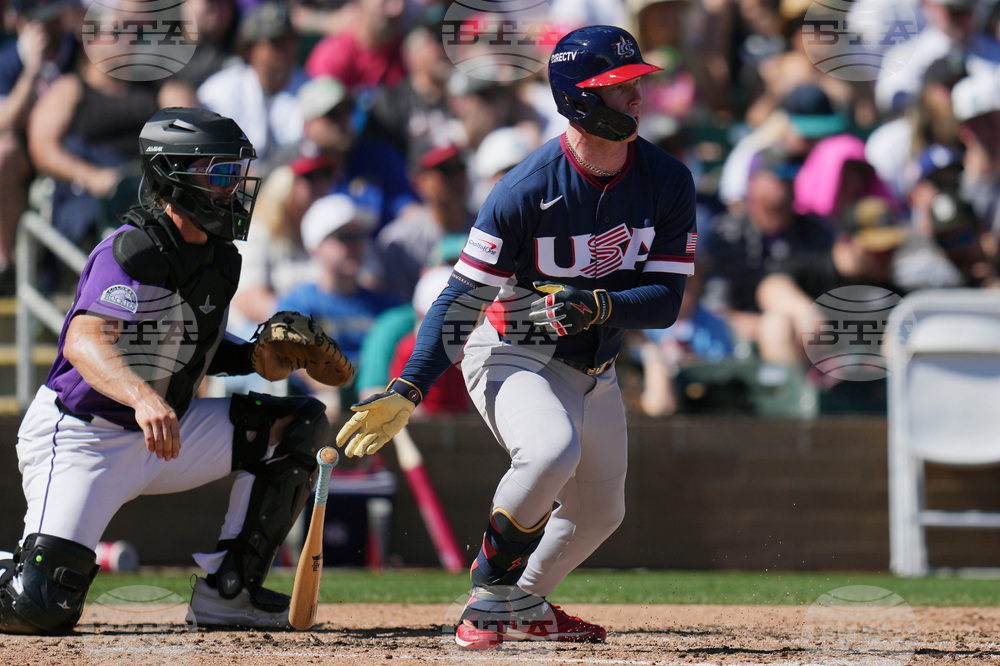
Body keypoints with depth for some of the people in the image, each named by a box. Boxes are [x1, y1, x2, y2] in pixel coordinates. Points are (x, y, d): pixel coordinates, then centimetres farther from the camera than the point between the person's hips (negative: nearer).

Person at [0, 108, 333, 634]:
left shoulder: (219, 258, 6)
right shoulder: (134, 251, -22)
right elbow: (84, 341, -38)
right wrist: (143, 396, -56)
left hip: (163, 434, 8)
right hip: (80, 437, -8)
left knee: (300, 424, -2)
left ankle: (228, 590, 0)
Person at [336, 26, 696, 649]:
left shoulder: (667, 181, -11)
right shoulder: (525, 191, -24)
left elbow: (667, 300, -12)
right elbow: (463, 295, -21)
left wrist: (598, 305, -33)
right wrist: (408, 391, -30)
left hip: (593, 367, 6)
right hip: (512, 356, -6)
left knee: (599, 512, 16)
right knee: (552, 451, -34)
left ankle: (525, 606, 42)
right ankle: (493, 590, -15)